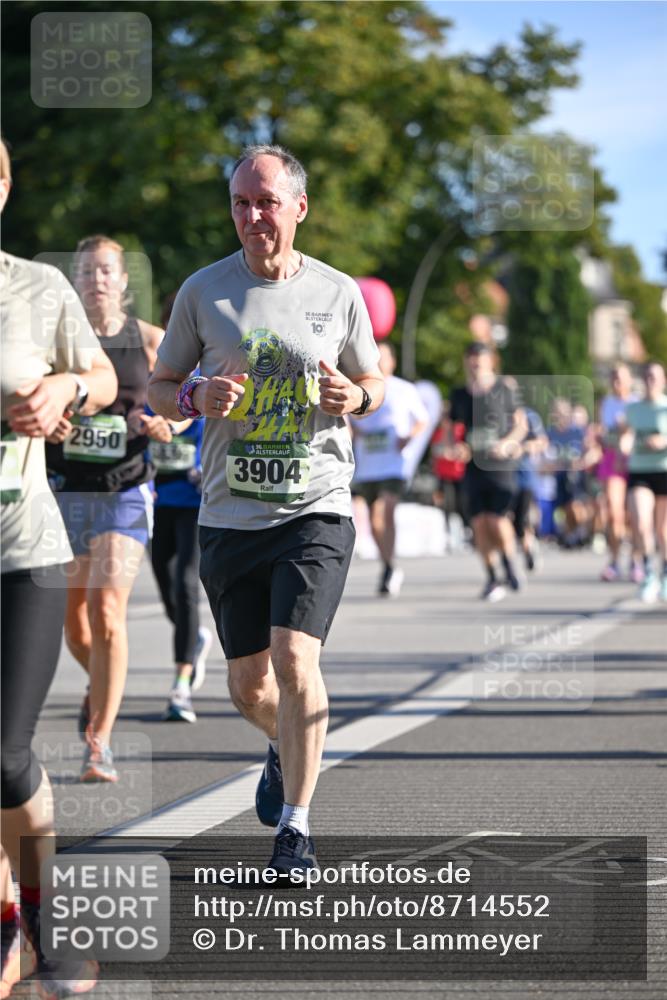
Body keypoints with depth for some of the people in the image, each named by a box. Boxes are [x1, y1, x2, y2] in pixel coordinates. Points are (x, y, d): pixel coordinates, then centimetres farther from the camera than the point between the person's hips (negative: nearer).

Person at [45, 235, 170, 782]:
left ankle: (100, 742, -13)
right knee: (73, 618, 10)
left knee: (107, 608, -17)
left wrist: (163, 425, -12)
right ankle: (99, 685, 44)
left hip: (125, 490, -2)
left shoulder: (150, 340, 2)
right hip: (65, 487, 2)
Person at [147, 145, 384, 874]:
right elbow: (157, 389, 10)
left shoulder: (338, 293, 2)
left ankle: (295, 826, -6)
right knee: (248, 687, 9)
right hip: (229, 514, 2)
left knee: (294, 659, -18)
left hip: (316, 510, -2)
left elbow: (374, 386, 15)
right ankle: (287, 748, 45)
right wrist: (196, 398, -13)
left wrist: (353, 396, -9)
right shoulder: (203, 292, 2)